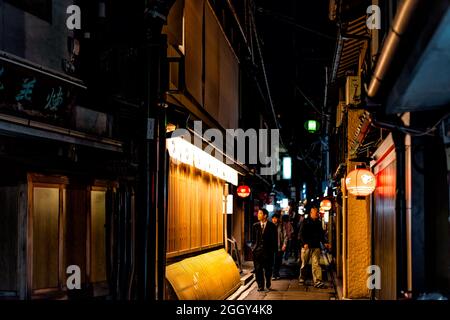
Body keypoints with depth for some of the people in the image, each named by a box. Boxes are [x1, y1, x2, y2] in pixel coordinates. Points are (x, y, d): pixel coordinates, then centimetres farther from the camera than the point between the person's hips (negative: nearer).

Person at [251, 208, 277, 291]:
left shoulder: (272, 226, 0)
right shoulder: (255, 225, 8)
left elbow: (274, 239, 2)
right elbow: (253, 238, 13)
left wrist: (273, 250, -5)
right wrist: (253, 248, 4)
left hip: (268, 251, -2)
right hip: (257, 251, 2)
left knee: (268, 269, 5)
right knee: (258, 269, -1)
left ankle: (268, 285, 22)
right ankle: (260, 286, 8)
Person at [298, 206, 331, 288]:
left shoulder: (318, 222, 12)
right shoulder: (305, 222, -3)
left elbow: (321, 234, 20)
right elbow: (301, 234, -8)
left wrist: (325, 242, 7)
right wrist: (304, 243, -20)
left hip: (316, 246, 3)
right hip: (306, 246, -3)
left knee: (316, 264, -6)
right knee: (304, 263, 9)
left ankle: (317, 281, -12)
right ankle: (301, 278, 28)